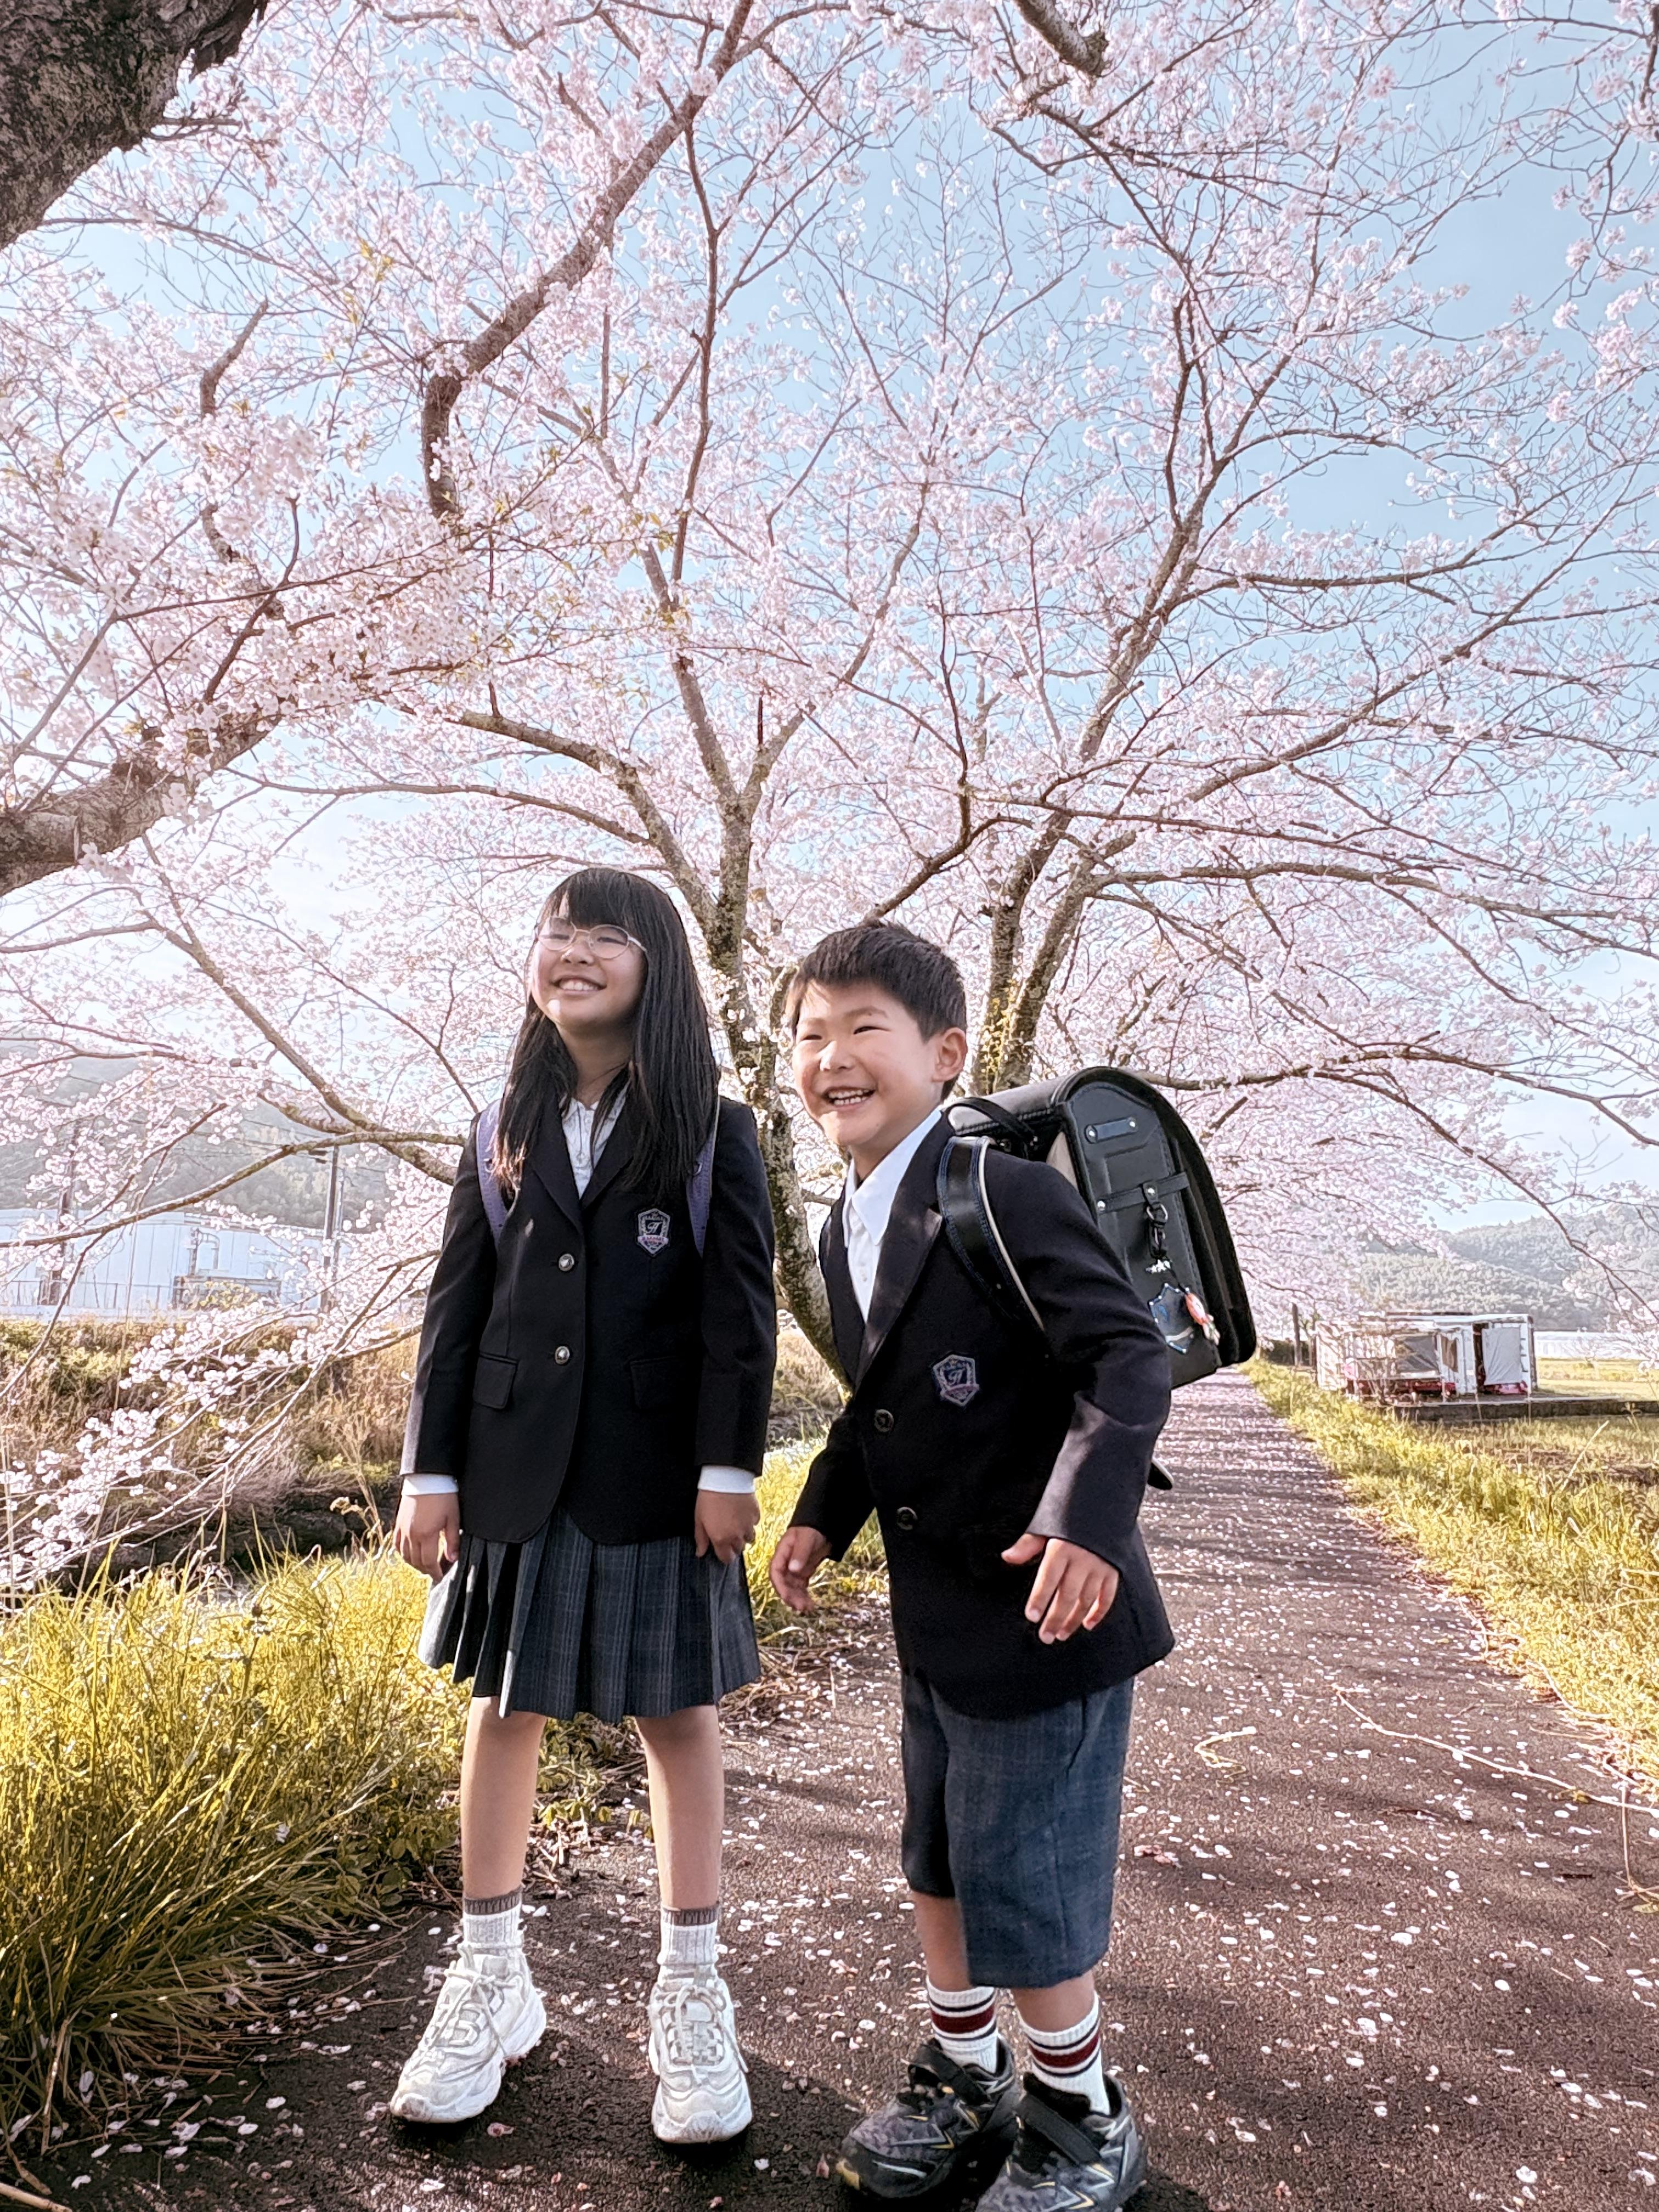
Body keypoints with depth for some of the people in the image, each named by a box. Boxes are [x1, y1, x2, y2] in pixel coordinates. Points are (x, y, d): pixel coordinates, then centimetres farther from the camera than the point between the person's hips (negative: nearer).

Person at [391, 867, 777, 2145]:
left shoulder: (714, 1133, -1)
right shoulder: (507, 1134, 8)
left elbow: (741, 1310, -6)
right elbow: (458, 1309, 6)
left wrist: (730, 1468, -12)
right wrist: (432, 1471, 2)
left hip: (658, 1470, -3)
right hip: (518, 1467, 3)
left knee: (678, 1712, 8)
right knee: (505, 1707, 12)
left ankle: (693, 1994, 24)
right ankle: (492, 1981, 31)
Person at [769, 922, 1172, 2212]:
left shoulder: (1007, 1195, -21)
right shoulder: (846, 1233, 6)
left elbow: (1132, 1359, -25)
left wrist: (1086, 1521, -36)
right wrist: (822, 1517, 8)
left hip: (1042, 1607, -8)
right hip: (934, 1618, 9)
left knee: (1026, 1885, 5)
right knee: (936, 1863, 22)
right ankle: (962, 2083, 46)